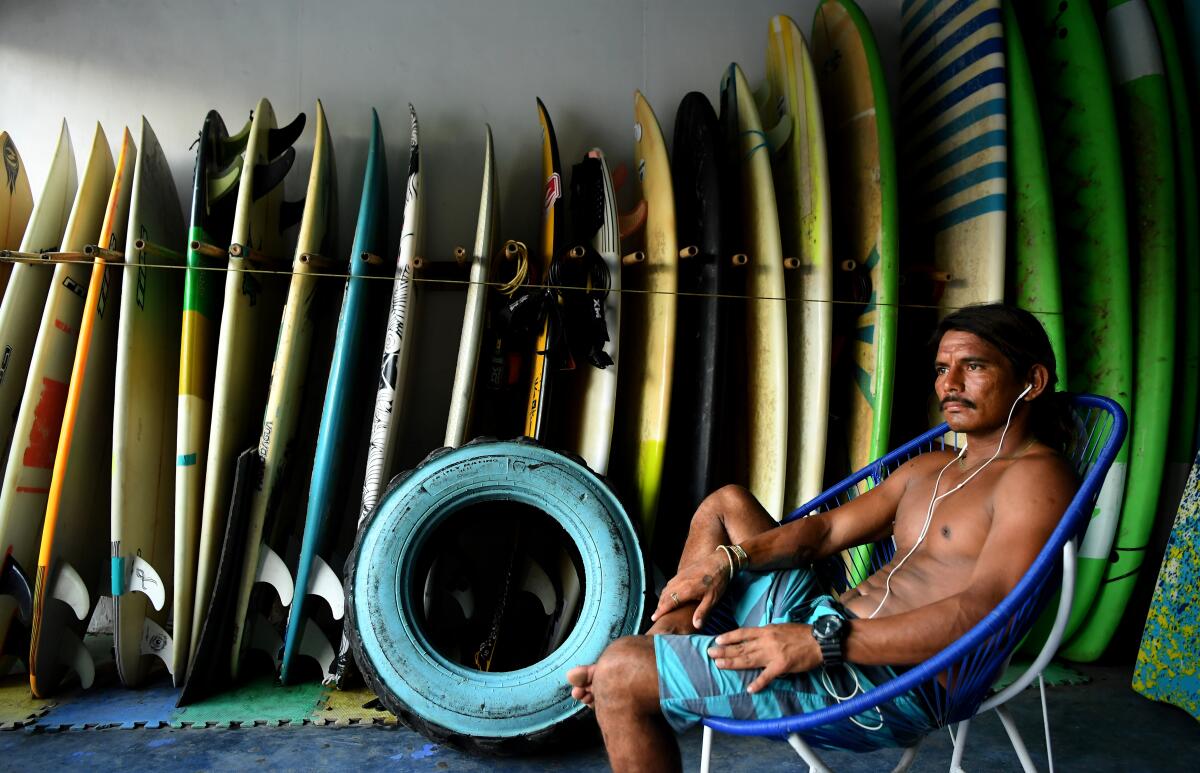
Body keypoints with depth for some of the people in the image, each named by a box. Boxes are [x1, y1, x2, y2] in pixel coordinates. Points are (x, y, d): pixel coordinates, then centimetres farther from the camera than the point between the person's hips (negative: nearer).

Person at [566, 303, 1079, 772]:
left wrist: (822, 643, -29)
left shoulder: (1036, 475, -8)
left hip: (879, 676, -9)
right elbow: (828, 528, 16)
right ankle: (658, 662, 6)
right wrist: (723, 561, 0)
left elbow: (984, 610, -23)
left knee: (618, 674, -17)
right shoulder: (929, 468, 20)